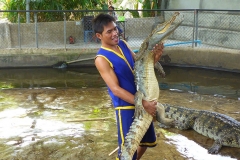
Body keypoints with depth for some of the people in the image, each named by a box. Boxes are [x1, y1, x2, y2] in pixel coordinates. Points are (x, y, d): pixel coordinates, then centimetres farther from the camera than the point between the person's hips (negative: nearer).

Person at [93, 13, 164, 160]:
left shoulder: (123, 44, 3)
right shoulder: (102, 59, -18)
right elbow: (116, 89, -22)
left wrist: (154, 57, -9)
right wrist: (143, 104, -25)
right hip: (126, 106, -7)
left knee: (147, 140, 24)